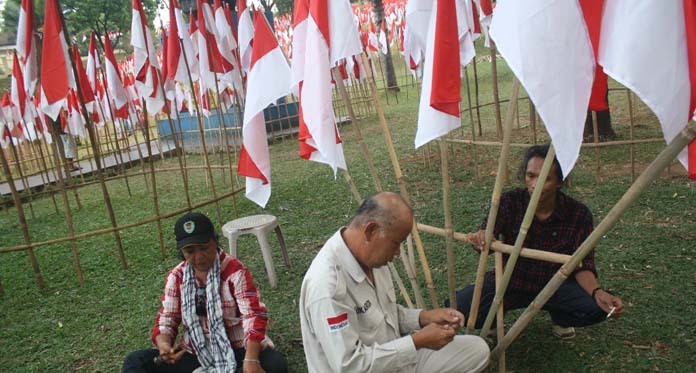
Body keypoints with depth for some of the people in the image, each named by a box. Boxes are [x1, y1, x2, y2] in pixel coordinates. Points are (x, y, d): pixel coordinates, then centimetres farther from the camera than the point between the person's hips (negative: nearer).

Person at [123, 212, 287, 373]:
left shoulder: (235, 271, -12)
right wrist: (164, 346, -21)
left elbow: (253, 315, -21)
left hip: (236, 351, -4)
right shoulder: (176, 277, 2)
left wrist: (251, 359, -36)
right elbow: (166, 320, 3)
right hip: (195, 354, 4)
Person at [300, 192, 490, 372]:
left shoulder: (370, 256, -3)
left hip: (393, 357, 8)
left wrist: (423, 317, -6)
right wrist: (417, 341, -23)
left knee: (477, 349, 4)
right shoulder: (327, 284, -30)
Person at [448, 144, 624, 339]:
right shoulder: (510, 201, -14)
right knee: (455, 308, -25)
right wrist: (481, 238, -56)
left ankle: (559, 316, 10)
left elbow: (582, 266, -13)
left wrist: (597, 292, -35)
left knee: (596, 308, -29)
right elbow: (488, 231, -30)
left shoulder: (578, 214, -14)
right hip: (510, 281, -1)